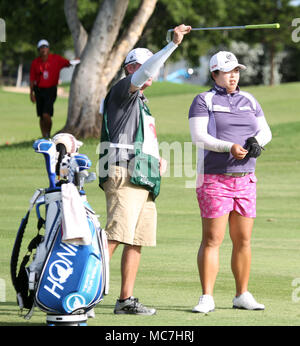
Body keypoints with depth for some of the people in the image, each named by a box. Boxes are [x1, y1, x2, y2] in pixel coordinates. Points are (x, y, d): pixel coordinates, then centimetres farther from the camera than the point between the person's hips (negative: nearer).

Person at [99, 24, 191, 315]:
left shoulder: (139, 102, 28)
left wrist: (156, 159, 19)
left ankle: (126, 300, 6)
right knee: (116, 236, -19)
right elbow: (143, 73, -19)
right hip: (123, 176, -10)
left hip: (144, 181, 10)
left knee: (137, 241, 5)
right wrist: (173, 43, -25)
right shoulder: (122, 90, 1)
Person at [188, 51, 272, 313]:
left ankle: (242, 295, 16)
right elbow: (199, 136, -12)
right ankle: (207, 298, -5)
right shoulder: (204, 101, -1)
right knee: (212, 239, -8)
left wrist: (257, 140, -11)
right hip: (214, 180, -5)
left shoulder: (249, 101, 15)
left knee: (243, 240, 7)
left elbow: (265, 131, 13)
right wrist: (230, 147, -25)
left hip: (245, 179, 5)